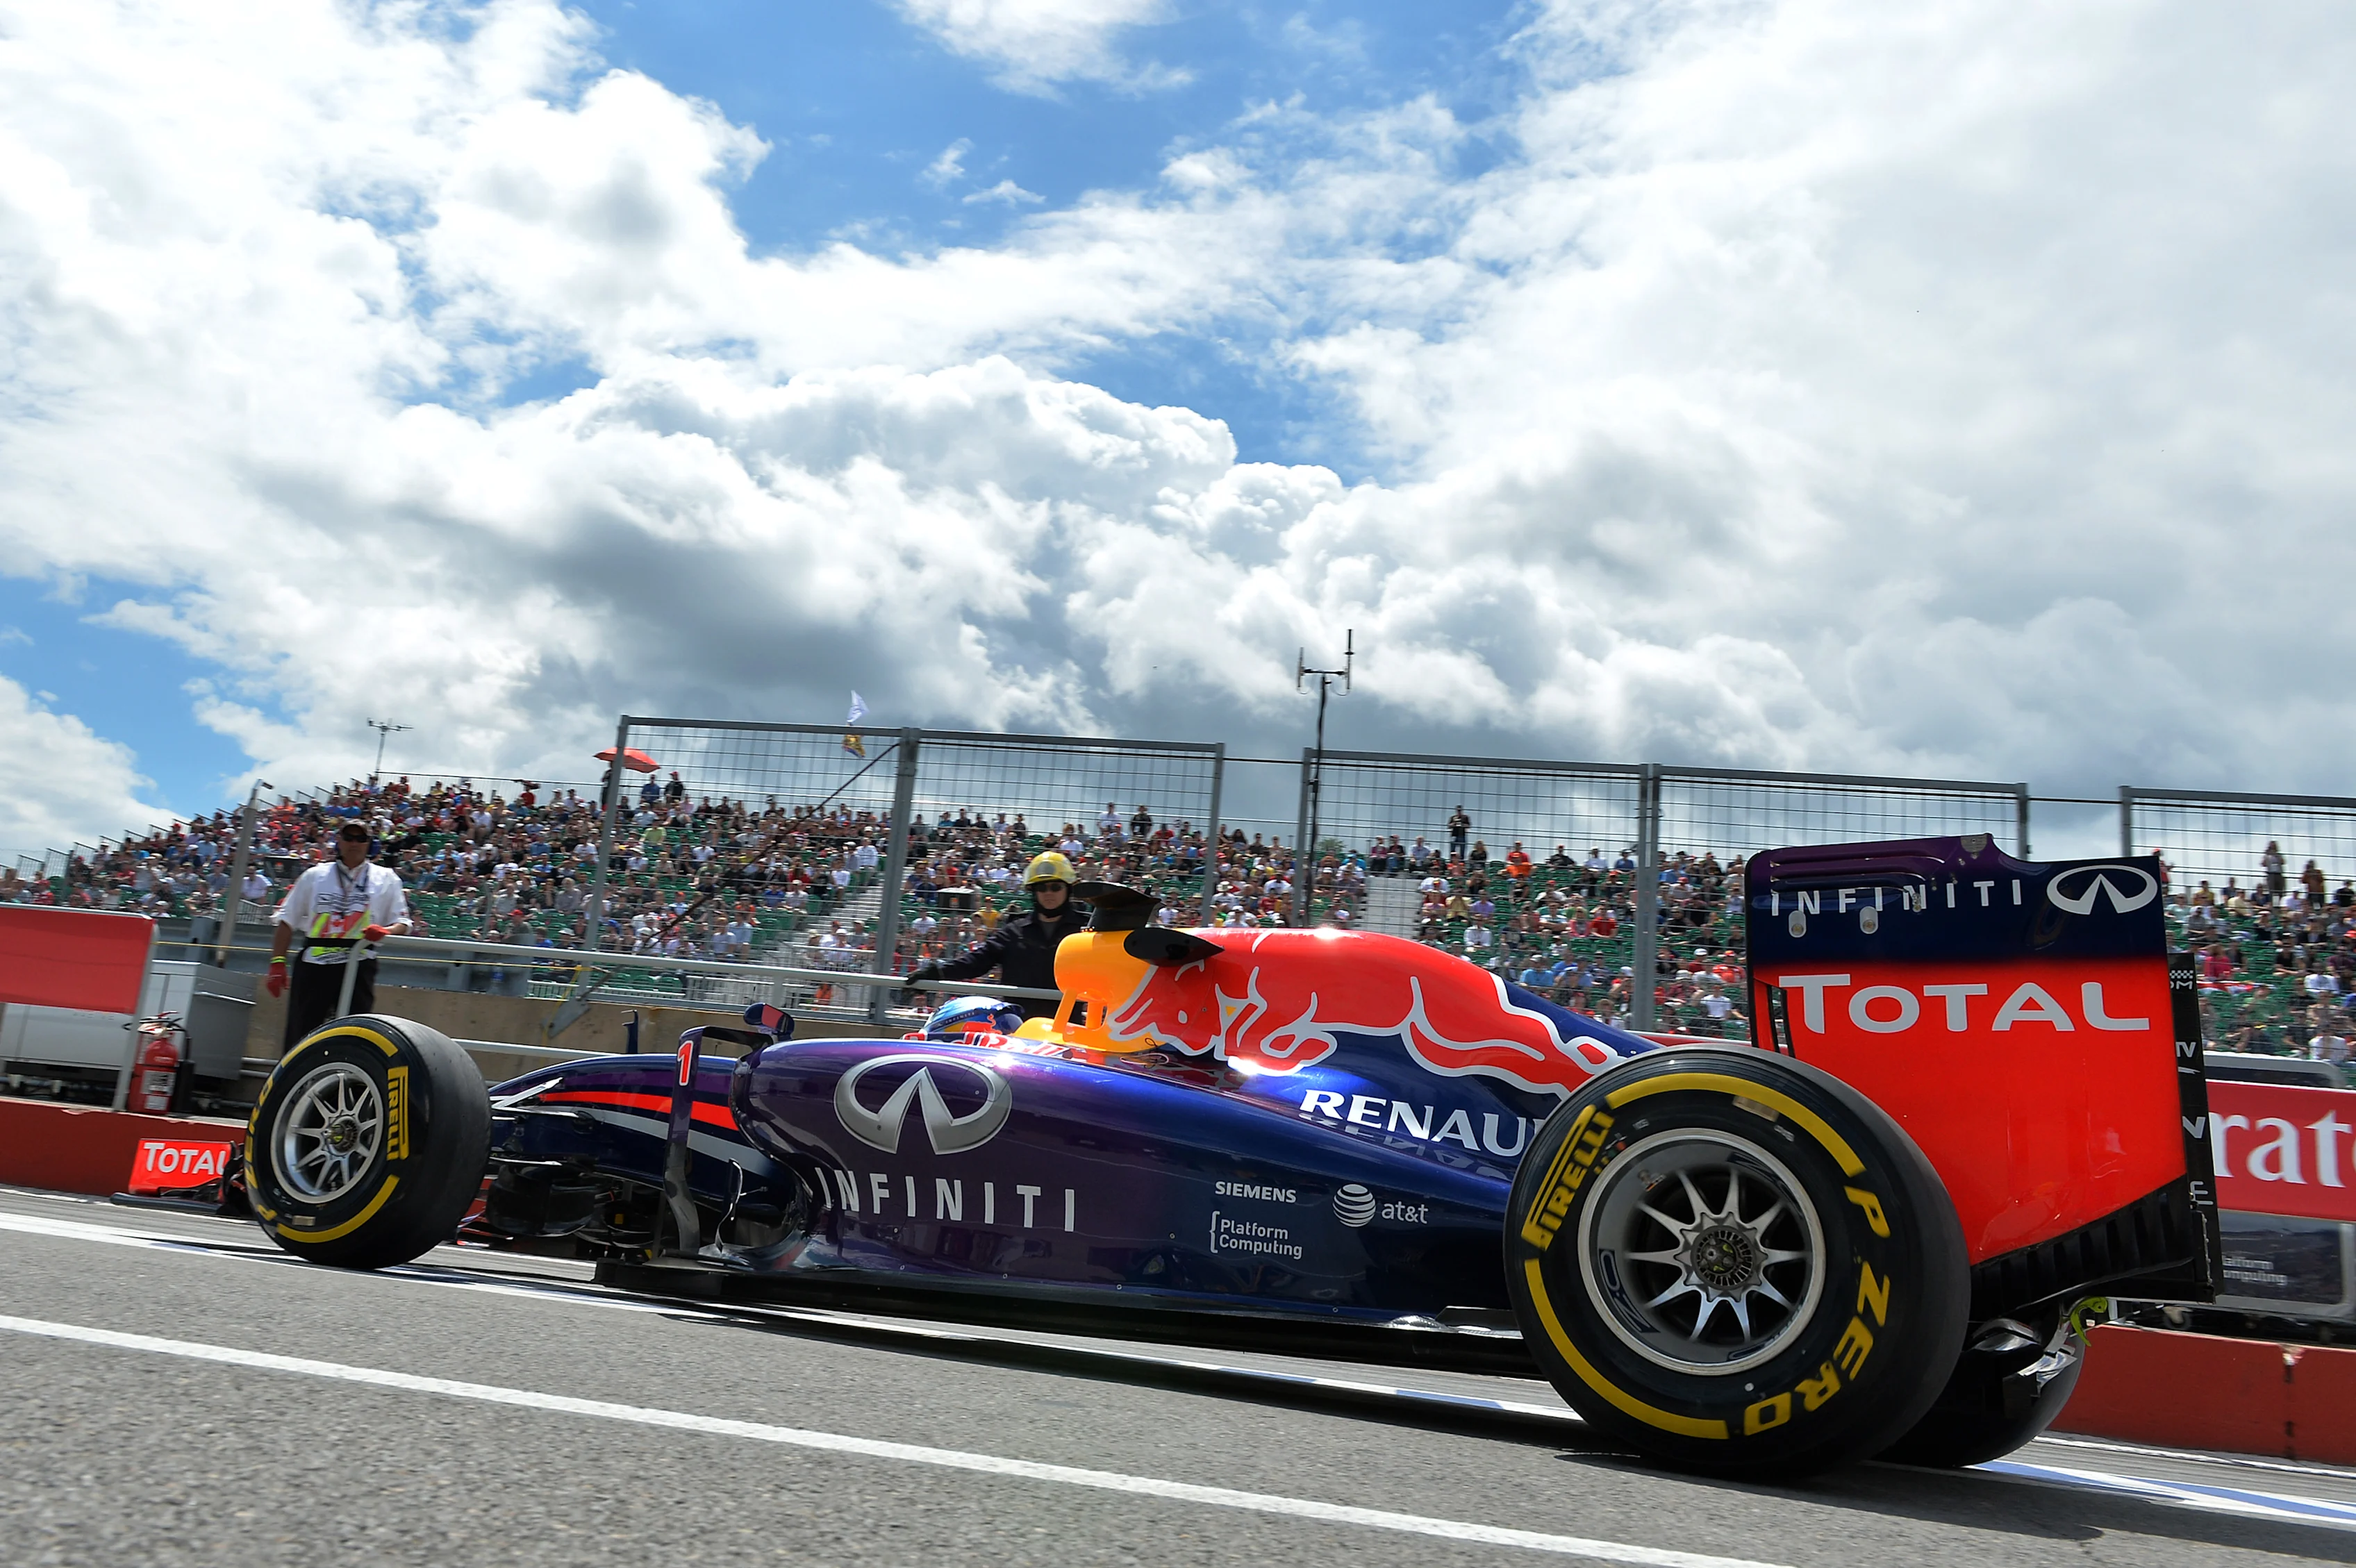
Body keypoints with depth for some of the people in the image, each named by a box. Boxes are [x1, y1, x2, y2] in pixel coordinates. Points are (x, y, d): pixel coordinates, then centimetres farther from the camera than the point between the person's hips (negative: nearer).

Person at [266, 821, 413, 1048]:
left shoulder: (386, 879, 11)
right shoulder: (314, 876, 13)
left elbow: (403, 924, 6)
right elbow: (287, 921, 11)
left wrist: (385, 931, -16)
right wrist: (277, 962, 0)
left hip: (359, 965, -1)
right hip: (313, 963, 1)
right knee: (299, 1035, 2)